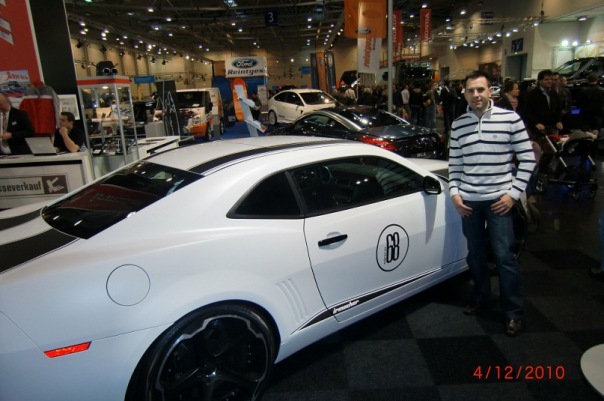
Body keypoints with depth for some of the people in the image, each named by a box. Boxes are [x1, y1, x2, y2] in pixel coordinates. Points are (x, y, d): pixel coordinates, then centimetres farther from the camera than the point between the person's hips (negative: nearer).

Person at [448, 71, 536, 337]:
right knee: (475, 253, 13)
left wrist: (513, 193, -8)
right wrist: (454, 192, 0)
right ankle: (480, 298, 34)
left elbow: (527, 159, -2)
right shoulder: (458, 124, 5)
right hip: (468, 200, 3)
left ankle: (514, 312, 15)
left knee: (504, 255, -1)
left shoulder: (510, 119, -5)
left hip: (499, 199, -3)